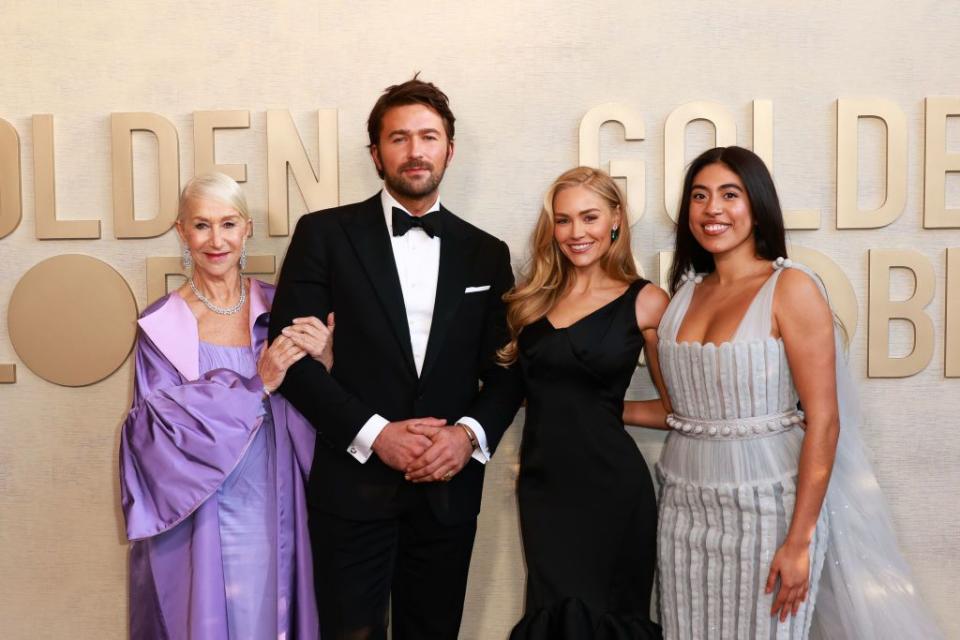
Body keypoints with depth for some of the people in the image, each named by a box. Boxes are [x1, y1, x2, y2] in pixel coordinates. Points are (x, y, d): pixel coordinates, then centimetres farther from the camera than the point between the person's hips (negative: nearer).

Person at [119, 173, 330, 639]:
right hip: (196, 517, -2)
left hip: (271, 512, 2)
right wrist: (256, 385, -20)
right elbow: (160, 425, -13)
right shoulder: (161, 323, -6)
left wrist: (323, 360, -20)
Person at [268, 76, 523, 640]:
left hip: (450, 487, 3)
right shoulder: (325, 234, 0)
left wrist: (471, 433, -10)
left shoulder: (486, 253, 9)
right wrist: (373, 433, -13)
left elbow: (505, 368, 9)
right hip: (353, 484, -2)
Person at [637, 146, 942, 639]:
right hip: (684, 506, 5)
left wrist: (799, 541, -16)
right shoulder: (686, 291, 7)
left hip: (765, 507, -5)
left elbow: (824, 420, -13)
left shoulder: (791, 288, -9)